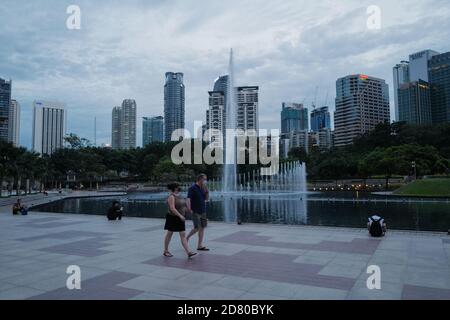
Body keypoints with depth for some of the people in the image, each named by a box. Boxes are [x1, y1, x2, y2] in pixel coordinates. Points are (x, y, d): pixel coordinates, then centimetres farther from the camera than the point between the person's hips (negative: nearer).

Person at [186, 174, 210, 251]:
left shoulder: (202, 188, 11)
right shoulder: (192, 188, -11)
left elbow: (206, 198, 13)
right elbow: (188, 199, -17)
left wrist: (207, 190, -1)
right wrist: (189, 209, -26)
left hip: (203, 212, 7)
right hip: (195, 212, -7)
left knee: (202, 228, 4)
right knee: (197, 228, -7)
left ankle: (200, 245, 9)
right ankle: (187, 237, 18)